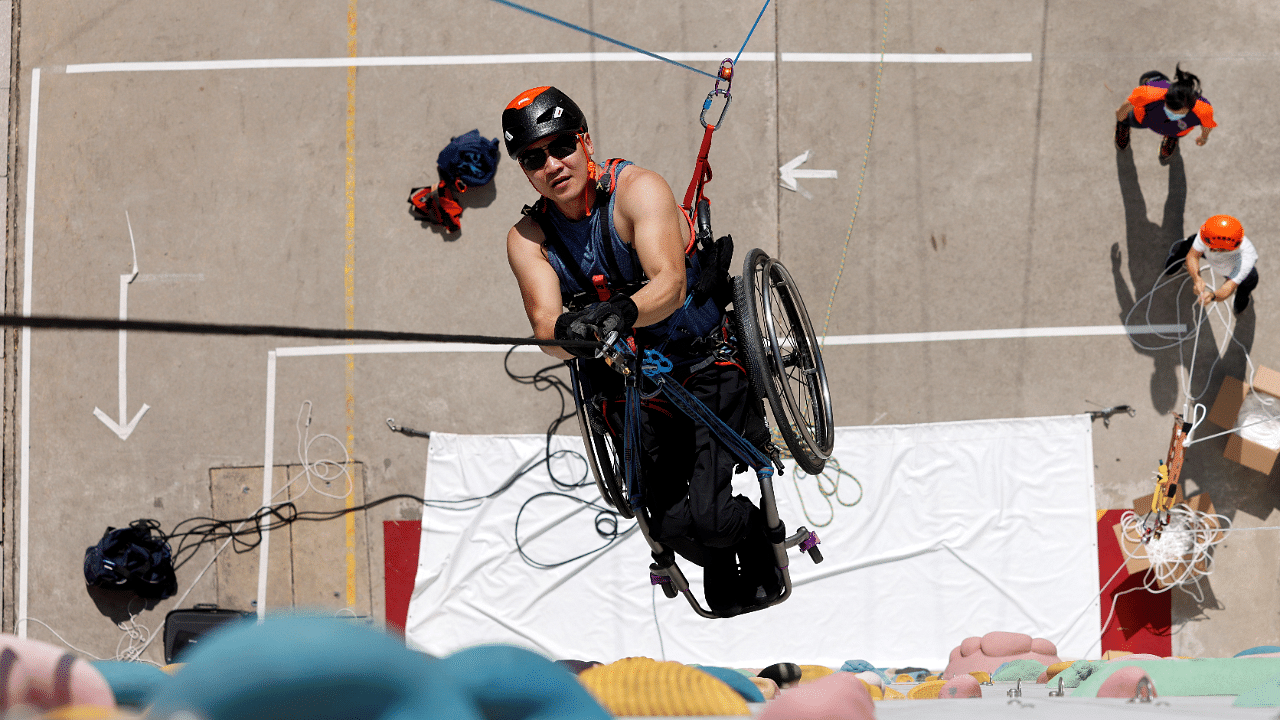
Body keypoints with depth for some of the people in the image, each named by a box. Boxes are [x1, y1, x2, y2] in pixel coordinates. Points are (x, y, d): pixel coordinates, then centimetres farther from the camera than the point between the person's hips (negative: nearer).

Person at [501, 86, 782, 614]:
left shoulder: (637, 189, -16)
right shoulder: (528, 238, -5)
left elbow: (669, 285, -31)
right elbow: (544, 327, -20)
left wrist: (622, 311, -52)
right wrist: (569, 331, -45)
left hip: (708, 368, -3)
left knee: (709, 517, -19)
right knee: (672, 525, -10)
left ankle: (758, 529, 17)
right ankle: (717, 564, 26)